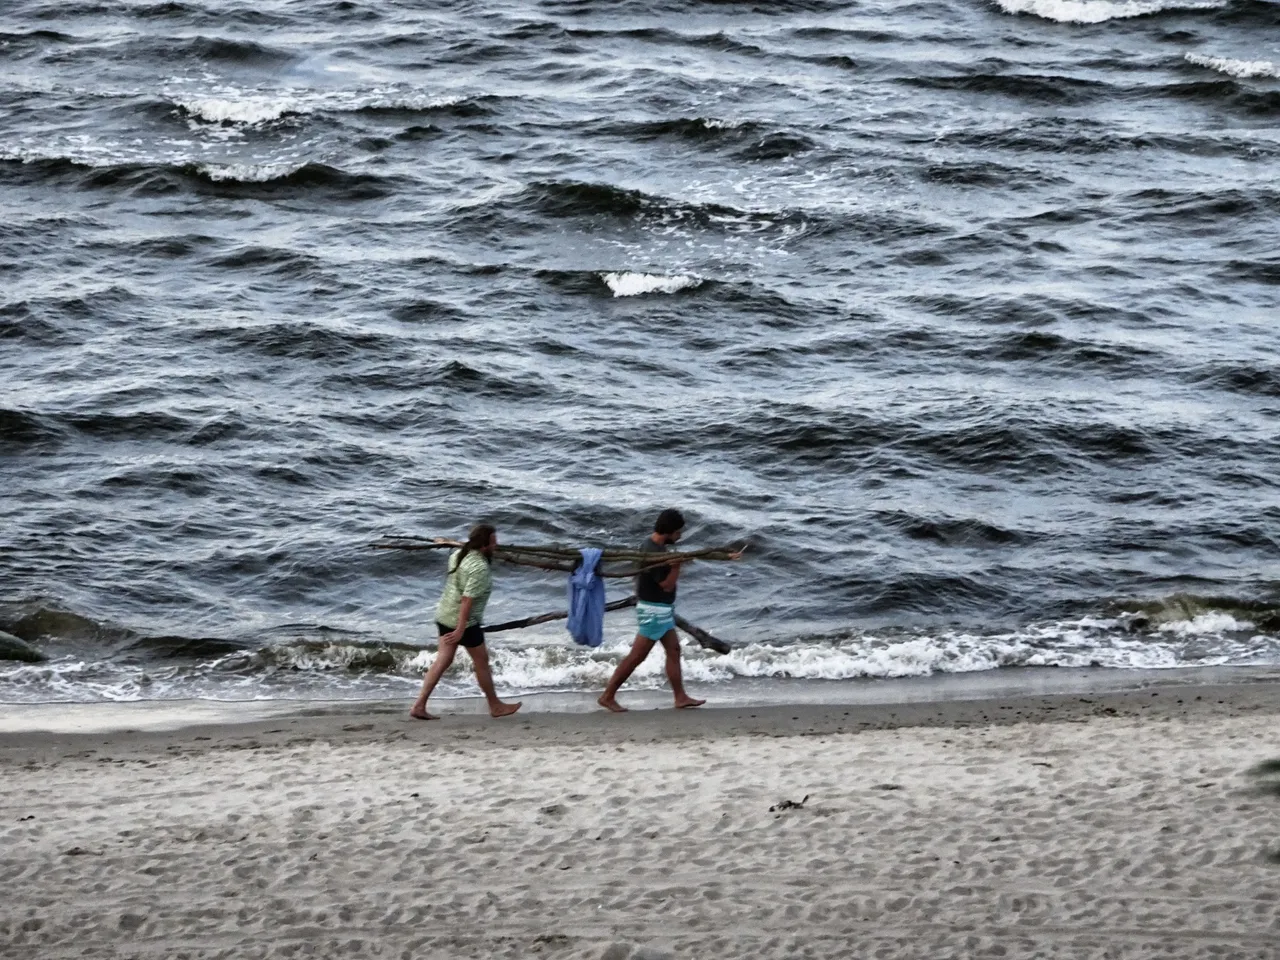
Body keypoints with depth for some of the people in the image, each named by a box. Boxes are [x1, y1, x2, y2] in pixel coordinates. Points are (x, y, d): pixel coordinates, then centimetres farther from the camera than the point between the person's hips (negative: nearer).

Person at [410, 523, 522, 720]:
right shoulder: (479, 568, -25)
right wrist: (460, 630, -24)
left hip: (444, 615, 8)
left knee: (443, 660, 11)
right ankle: (495, 706, 23)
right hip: (464, 621, -8)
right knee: (482, 662, 9)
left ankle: (419, 705, 8)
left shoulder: (458, 554, 3)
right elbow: (467, 600, -27)